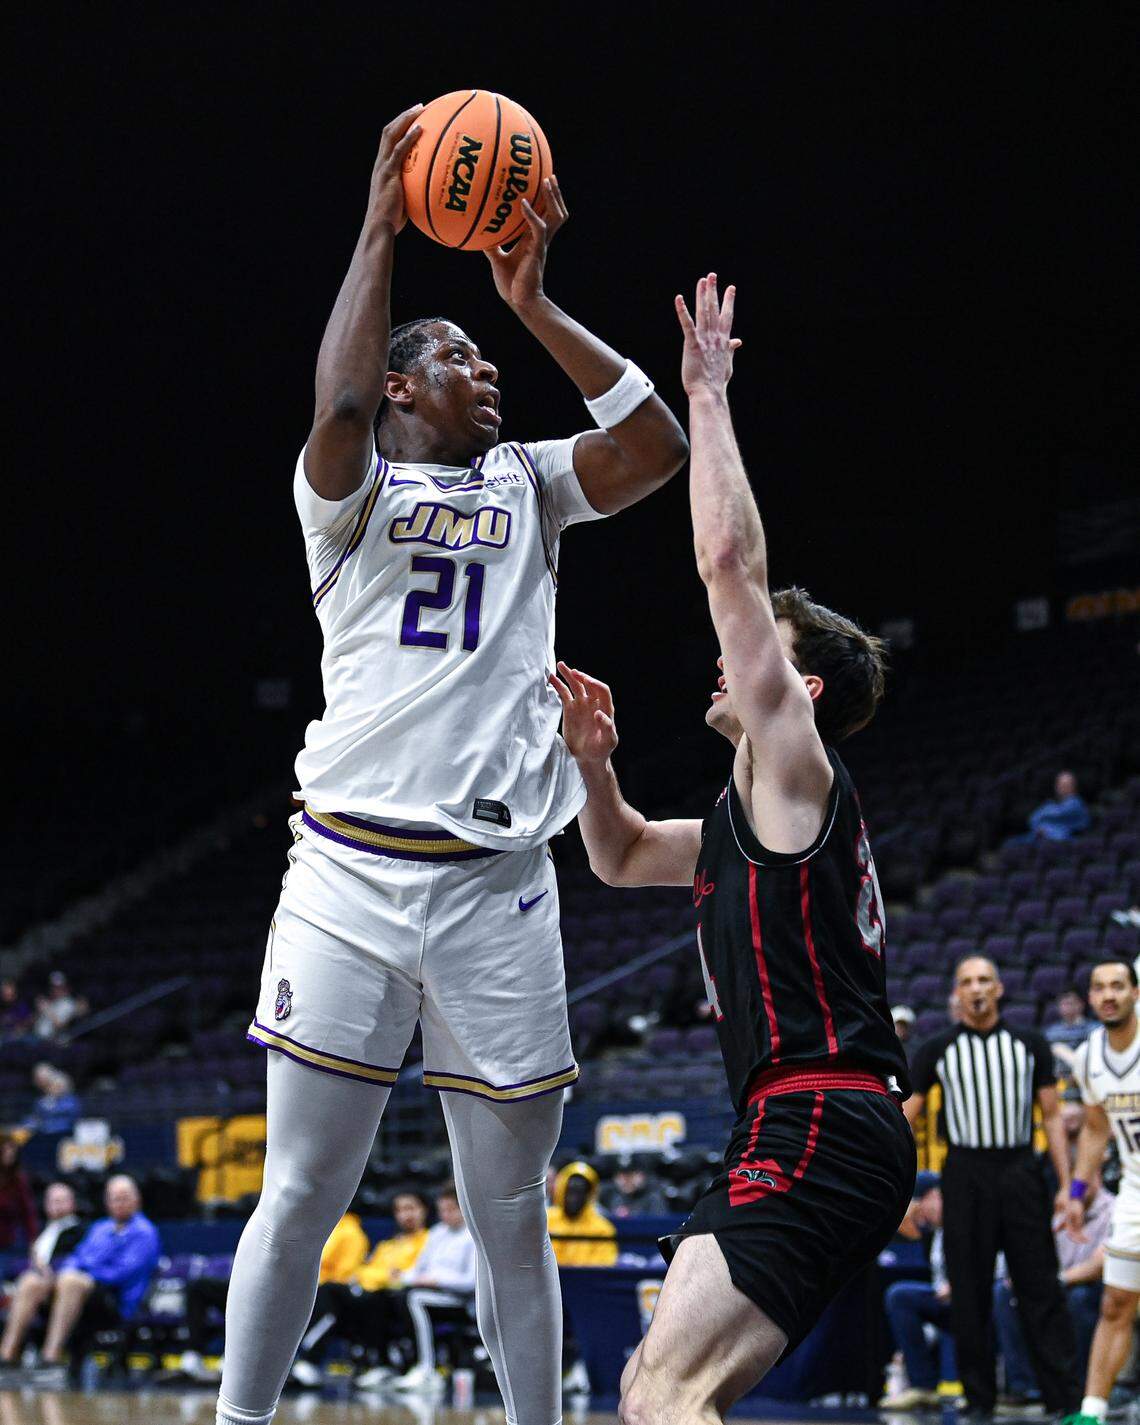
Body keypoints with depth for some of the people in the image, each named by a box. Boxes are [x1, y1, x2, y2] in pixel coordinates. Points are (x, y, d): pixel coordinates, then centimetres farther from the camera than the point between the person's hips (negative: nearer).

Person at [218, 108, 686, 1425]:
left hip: (498, 884, 3)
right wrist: (379, 230, -9)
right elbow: (338, 406, -16)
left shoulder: (528, 487, 18)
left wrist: (537, 306, 1)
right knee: (300, 1195, -1)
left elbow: (657, 446, 1)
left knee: (510, 1210, 7)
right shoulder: (351, 490, 7)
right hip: (351, 870, -3)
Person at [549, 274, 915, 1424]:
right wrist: (594, 759, 22)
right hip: (803, 1129, 10)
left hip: (819, 1126, -10)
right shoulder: (754, 820, 24)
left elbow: (731, 561, -9)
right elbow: (622, 858, 40)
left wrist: (708, 396, -2)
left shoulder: (794, 771, -2)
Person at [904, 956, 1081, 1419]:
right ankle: (979, 1398, 10)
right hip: (965, 1174, 0)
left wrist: (1065, 1185, 2)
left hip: (1020, 1172, 0)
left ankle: (1065, 1397, -1)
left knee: (1041, 1289, -2)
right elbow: (903, 1120, 6)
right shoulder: (937, 1050, 6)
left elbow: (1052, 1116, 10)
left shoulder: (1029, 1045, 9)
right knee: (969, 1292, 2)